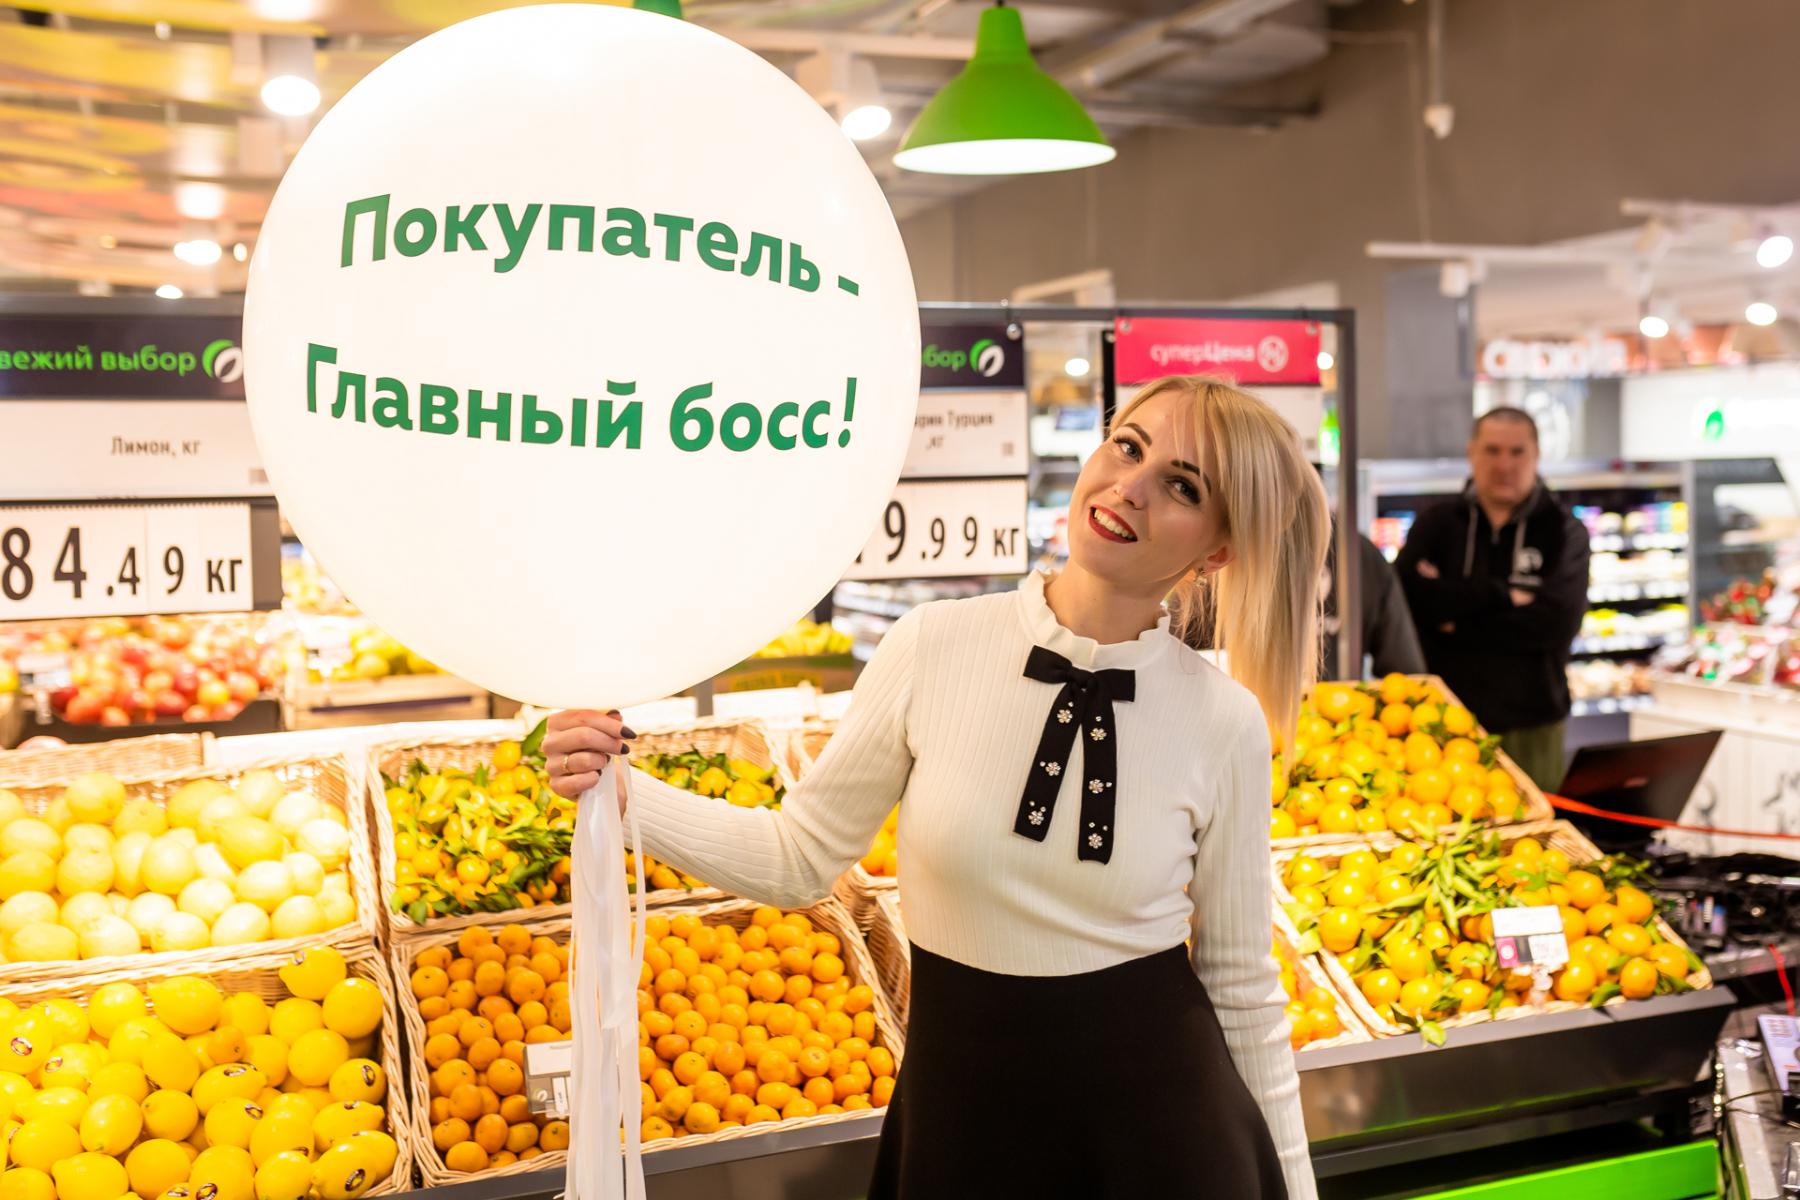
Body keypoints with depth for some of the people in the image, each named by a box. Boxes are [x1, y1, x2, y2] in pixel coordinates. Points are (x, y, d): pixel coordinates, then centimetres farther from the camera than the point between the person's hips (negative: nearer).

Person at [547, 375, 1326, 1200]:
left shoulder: (1227, 725, -10)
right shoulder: (934, 647, -10)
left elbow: (1240, 980, 0)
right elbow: (802, 856, -2)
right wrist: (622, 793, -15)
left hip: (1158, 1115, 0)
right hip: (962, 1108, 1)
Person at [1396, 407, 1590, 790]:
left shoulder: (1563, 531, 5)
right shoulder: (1435, 525, 9)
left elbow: (1557, 621, -11)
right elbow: (1409, 596, -10)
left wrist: (1458, 622, -10)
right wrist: (1502, 597, -13)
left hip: (1530, 728, 0)